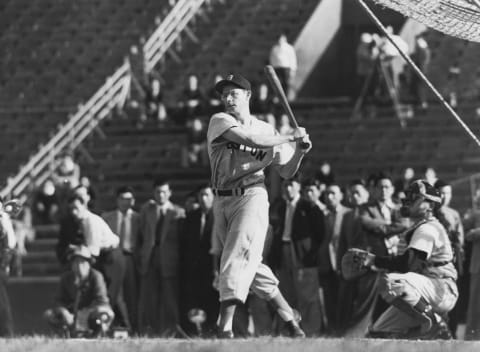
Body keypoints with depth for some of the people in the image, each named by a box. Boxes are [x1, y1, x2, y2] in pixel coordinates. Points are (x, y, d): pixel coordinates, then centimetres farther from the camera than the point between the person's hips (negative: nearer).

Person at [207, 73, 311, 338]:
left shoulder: (267, 130, 7)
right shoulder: (220, 122, 2)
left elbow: (286, 172, 13)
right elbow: (252, 141, -14)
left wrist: (299, 151, -5)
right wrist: (290, 137, -8)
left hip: (251, 197, -3)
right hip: (222, 200, 3)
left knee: (236, 259, -18)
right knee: (249, 264, 4)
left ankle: (225, 328, -25)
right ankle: (288, 317, 16)